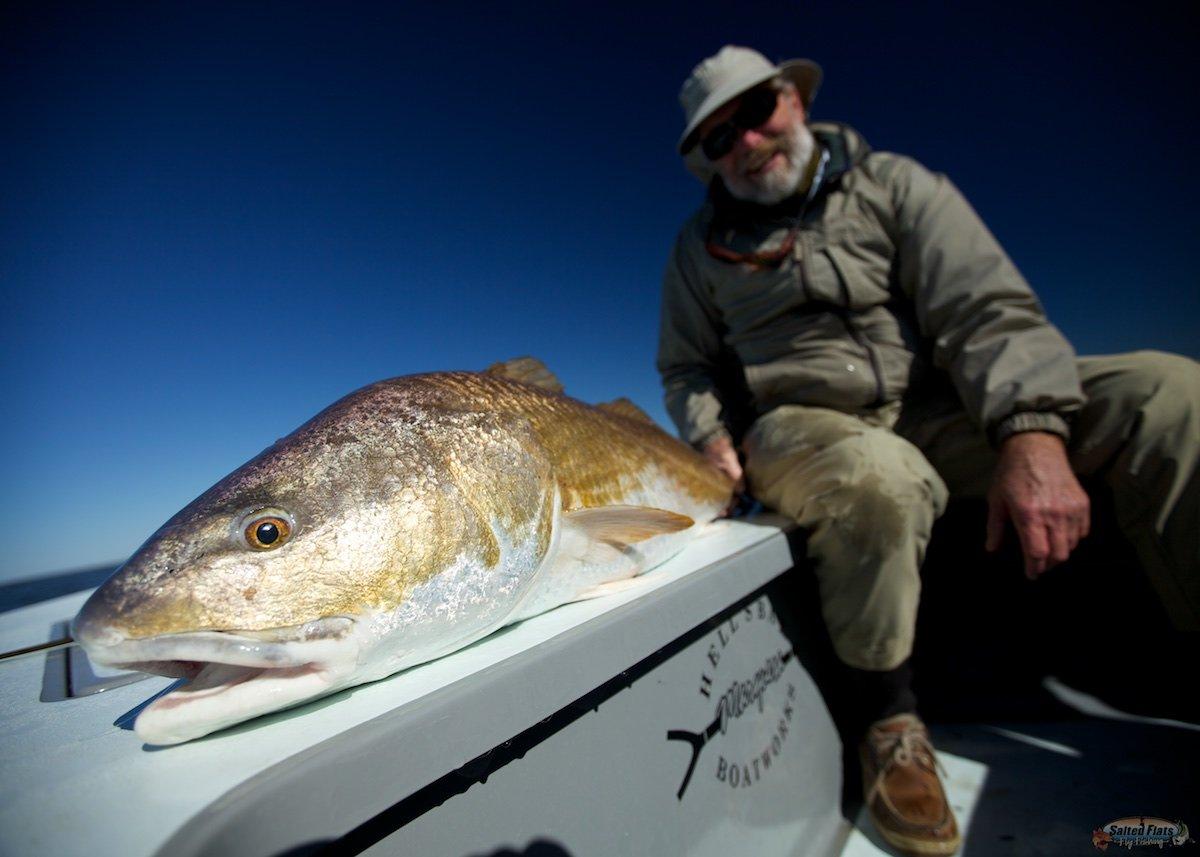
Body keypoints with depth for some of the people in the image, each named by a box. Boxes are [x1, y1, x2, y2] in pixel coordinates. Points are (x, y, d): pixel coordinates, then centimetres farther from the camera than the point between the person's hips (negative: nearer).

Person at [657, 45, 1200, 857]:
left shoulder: (891, 183, 6)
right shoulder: (703, 244, 11)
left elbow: (988, 307, -7)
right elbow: (686, 366, 14)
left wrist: (1033, 430, -24)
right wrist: (715, 437, -7)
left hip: (934, 413, 2)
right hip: (798, 426, -1)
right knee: (878, 478, -37)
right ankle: (892, 728, -15)